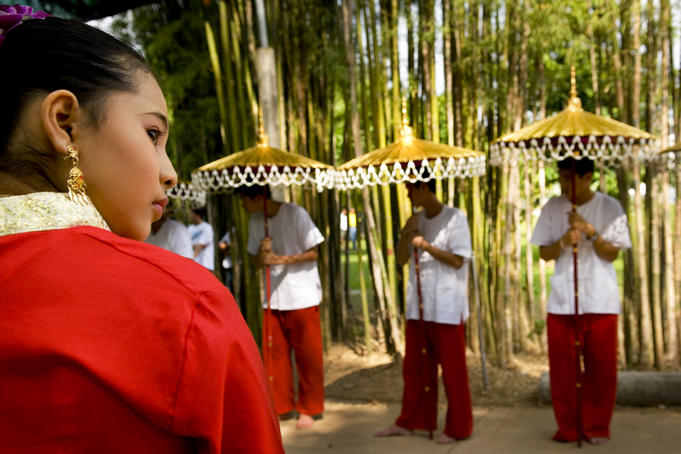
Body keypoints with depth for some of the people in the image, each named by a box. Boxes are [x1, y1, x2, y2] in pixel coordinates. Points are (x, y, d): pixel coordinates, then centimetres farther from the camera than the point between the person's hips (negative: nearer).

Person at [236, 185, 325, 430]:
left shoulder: (296, 214, -10)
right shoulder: (255, 222, 7)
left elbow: (313, 253, -7)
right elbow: (256, 261, 13)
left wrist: (284, 259, -20)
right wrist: (262, 254, -9)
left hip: (302, 297, -5)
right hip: (273, 297, 5)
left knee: (307, 355, 1)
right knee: (274, 354, 7)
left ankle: (309, 408, 14)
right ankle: (281, 406, 20)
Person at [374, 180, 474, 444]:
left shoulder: (454, 218, -6)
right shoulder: (417, 220, 13)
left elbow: (457, 261, -12)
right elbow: (401, 260, 10)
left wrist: (427, 245, -19)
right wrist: (406, 234, -6)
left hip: (446, 307, -6)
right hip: (418, 306, 6)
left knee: (452, 368, 2)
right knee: (415, 367, 12)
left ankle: (458, 427, 13)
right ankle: (409, 422, 22)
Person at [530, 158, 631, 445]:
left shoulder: (609, 207, 0)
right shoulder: (552, 208, 4)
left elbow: (612, 254, -2)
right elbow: (544, 253, 5)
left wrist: (590, 231, -17)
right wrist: (563, 242, -15)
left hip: (601, 302, -1)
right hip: (562, 300, 1)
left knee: (601, 368, 2)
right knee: (562, 368, 3)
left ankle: (597, 427, 18)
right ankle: (567, 428, 17)